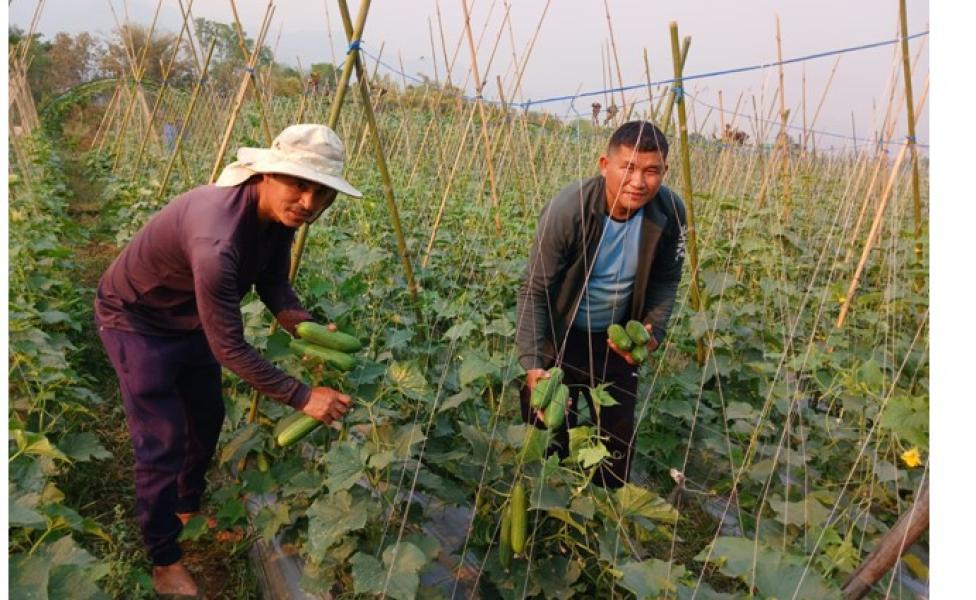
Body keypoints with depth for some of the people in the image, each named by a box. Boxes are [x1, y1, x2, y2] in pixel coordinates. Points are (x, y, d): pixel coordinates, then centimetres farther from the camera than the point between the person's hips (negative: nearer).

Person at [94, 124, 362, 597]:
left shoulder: (278, 212, -16)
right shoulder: (218, 240, -41)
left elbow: (272, 281, -2)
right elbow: (229, 349, -34)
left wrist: (305, 329, -21)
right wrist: (302, 397, -30)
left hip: (190, 315, 8)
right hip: (136, 319, -8)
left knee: (207, 418, 18)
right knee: (163, 443, -5)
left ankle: (189, 509, 44)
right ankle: (164, 560, 18)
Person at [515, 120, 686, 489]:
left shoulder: (670, 212, -19)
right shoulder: (568, 209, -29)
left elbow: (666, 279, -1)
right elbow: (534, 290, -25)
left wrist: (654, 330, -16)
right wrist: (531, 363, -33)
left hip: (618, 338, 4)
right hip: (561, 335, -3)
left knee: (618, 435, 18)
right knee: (548, 430, 6)